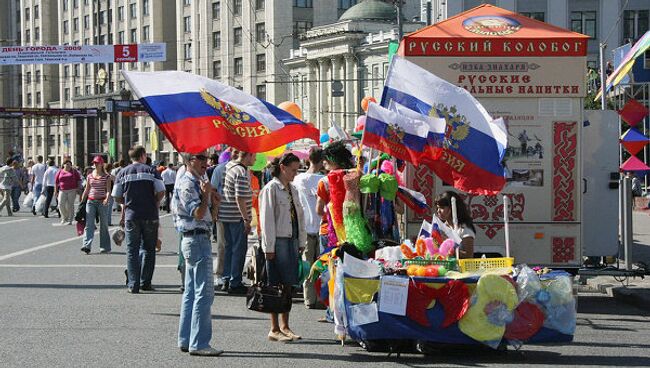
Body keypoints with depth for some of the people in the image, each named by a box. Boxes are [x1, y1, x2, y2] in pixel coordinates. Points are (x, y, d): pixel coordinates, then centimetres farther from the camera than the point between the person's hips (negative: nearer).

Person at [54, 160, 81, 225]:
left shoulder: (74, 171, 8)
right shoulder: (60, 172, 10)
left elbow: (78, 180, 7)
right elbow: (56, 182, 11)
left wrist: (78, 188, -3)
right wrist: (56, 191, 7)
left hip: (72, 190, -2)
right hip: (62, 191, 2)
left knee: (70, 205, -5)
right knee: (61, 205, -7)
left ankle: (70, 220, 0)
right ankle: (64, 218, 14)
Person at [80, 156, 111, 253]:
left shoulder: (106, 177, 0)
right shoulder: (90, 176, 10)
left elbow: (108, 190, -7)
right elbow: (86, 190, 15)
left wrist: (107, 199, -25)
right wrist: (82, 202, 12)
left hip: (102, 202, -3)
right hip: (90, 201, 3)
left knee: (104, 225, 4)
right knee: (89, 224, -8)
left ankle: (105, 247, 12)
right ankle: (87, 245, -17)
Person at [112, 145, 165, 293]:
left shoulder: (123, 172, 5)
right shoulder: (151, 170, 0)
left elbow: (117, 197, 3)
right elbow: (161, 192, -7)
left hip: (131, 216, 1)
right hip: (150, 215, -1)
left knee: (132, 250, 5)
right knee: (148, 249, 11)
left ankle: (133, 285, -1)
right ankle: (145, 283, 11)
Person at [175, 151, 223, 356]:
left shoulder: (199, 183, 17)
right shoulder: (187, 185, -13)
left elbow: (210, 215, 20)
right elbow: (197, 214, -20)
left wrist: (213, 201, 3)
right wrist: (207, 194, -20)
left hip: (197, 240, 11)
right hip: (197, 240, -11)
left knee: (191, 292, 13)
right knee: (204, 293, -10)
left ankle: (186, 340, 19)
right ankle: (199, 344, -9)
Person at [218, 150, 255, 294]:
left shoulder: (229, 165, 8)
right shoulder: (242, 173, -19)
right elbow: (240, 198, -23)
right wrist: (246, 220, -20)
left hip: (226, 216, 9)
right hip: (237, 217, -9)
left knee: (229, 247, 17)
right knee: (239, 249, 0)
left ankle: (226, 280, 22)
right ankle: (234, 283, 3)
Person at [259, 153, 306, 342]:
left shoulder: (292, 189, 15)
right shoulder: (271, 189, -7)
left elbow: (299, 216, 19)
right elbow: (267, 219, -11)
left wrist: (301, 242, 13)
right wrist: (269, 246, -14)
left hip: (292, 241, 7)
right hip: (278, 242, -7)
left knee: (288, 284, 9)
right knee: (276, 286, -3)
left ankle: (284, 326, 17)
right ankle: (274, 329, 1)